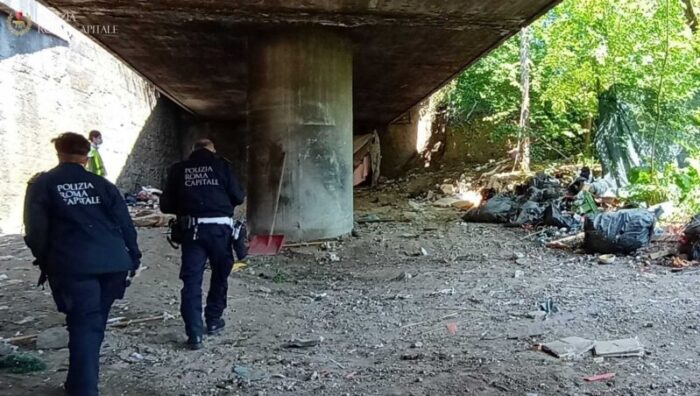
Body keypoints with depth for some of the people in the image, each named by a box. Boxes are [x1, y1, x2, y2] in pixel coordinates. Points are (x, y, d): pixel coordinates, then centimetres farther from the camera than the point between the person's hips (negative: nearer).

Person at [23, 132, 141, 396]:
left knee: (84, 328, 0)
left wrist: (44, 261, 16)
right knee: (94, 326, 18)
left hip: (73, 266, -3)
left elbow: (35, 230, 1)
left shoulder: (41, 185, 8)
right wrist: (133, 258, 13)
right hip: (113, 263, 3)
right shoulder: (101, 184, 15)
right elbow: (125, 223, 8)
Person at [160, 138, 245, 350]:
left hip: (192, 229, 1)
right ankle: (213, 321, 28)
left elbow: (166, 205, 8)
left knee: (191, 280, 3)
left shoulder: (178, 169, 8)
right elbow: (238, 197, 3)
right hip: (219, 227, 0)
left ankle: (194, 333, -2)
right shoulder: (222, 165, 5)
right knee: (220, 275, 18)